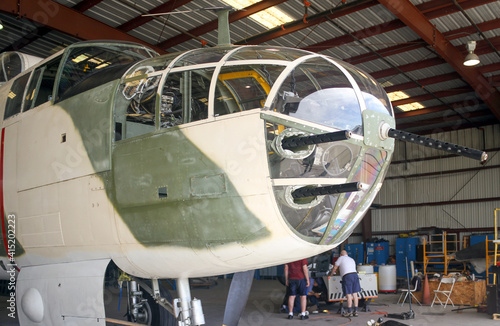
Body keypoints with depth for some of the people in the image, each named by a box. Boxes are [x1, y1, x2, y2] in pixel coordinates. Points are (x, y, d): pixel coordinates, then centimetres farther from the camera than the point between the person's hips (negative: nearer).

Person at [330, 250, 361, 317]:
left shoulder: (341, 258, 11)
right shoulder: (352, 260, 28)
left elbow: (335, 267, 13)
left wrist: (331, 274, 29)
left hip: (347, 276, -6)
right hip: (355, 274, 6)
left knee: (348, 295, -5)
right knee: (355, 294, 8)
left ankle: (349, 312, -3)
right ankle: (355, 311, 11)